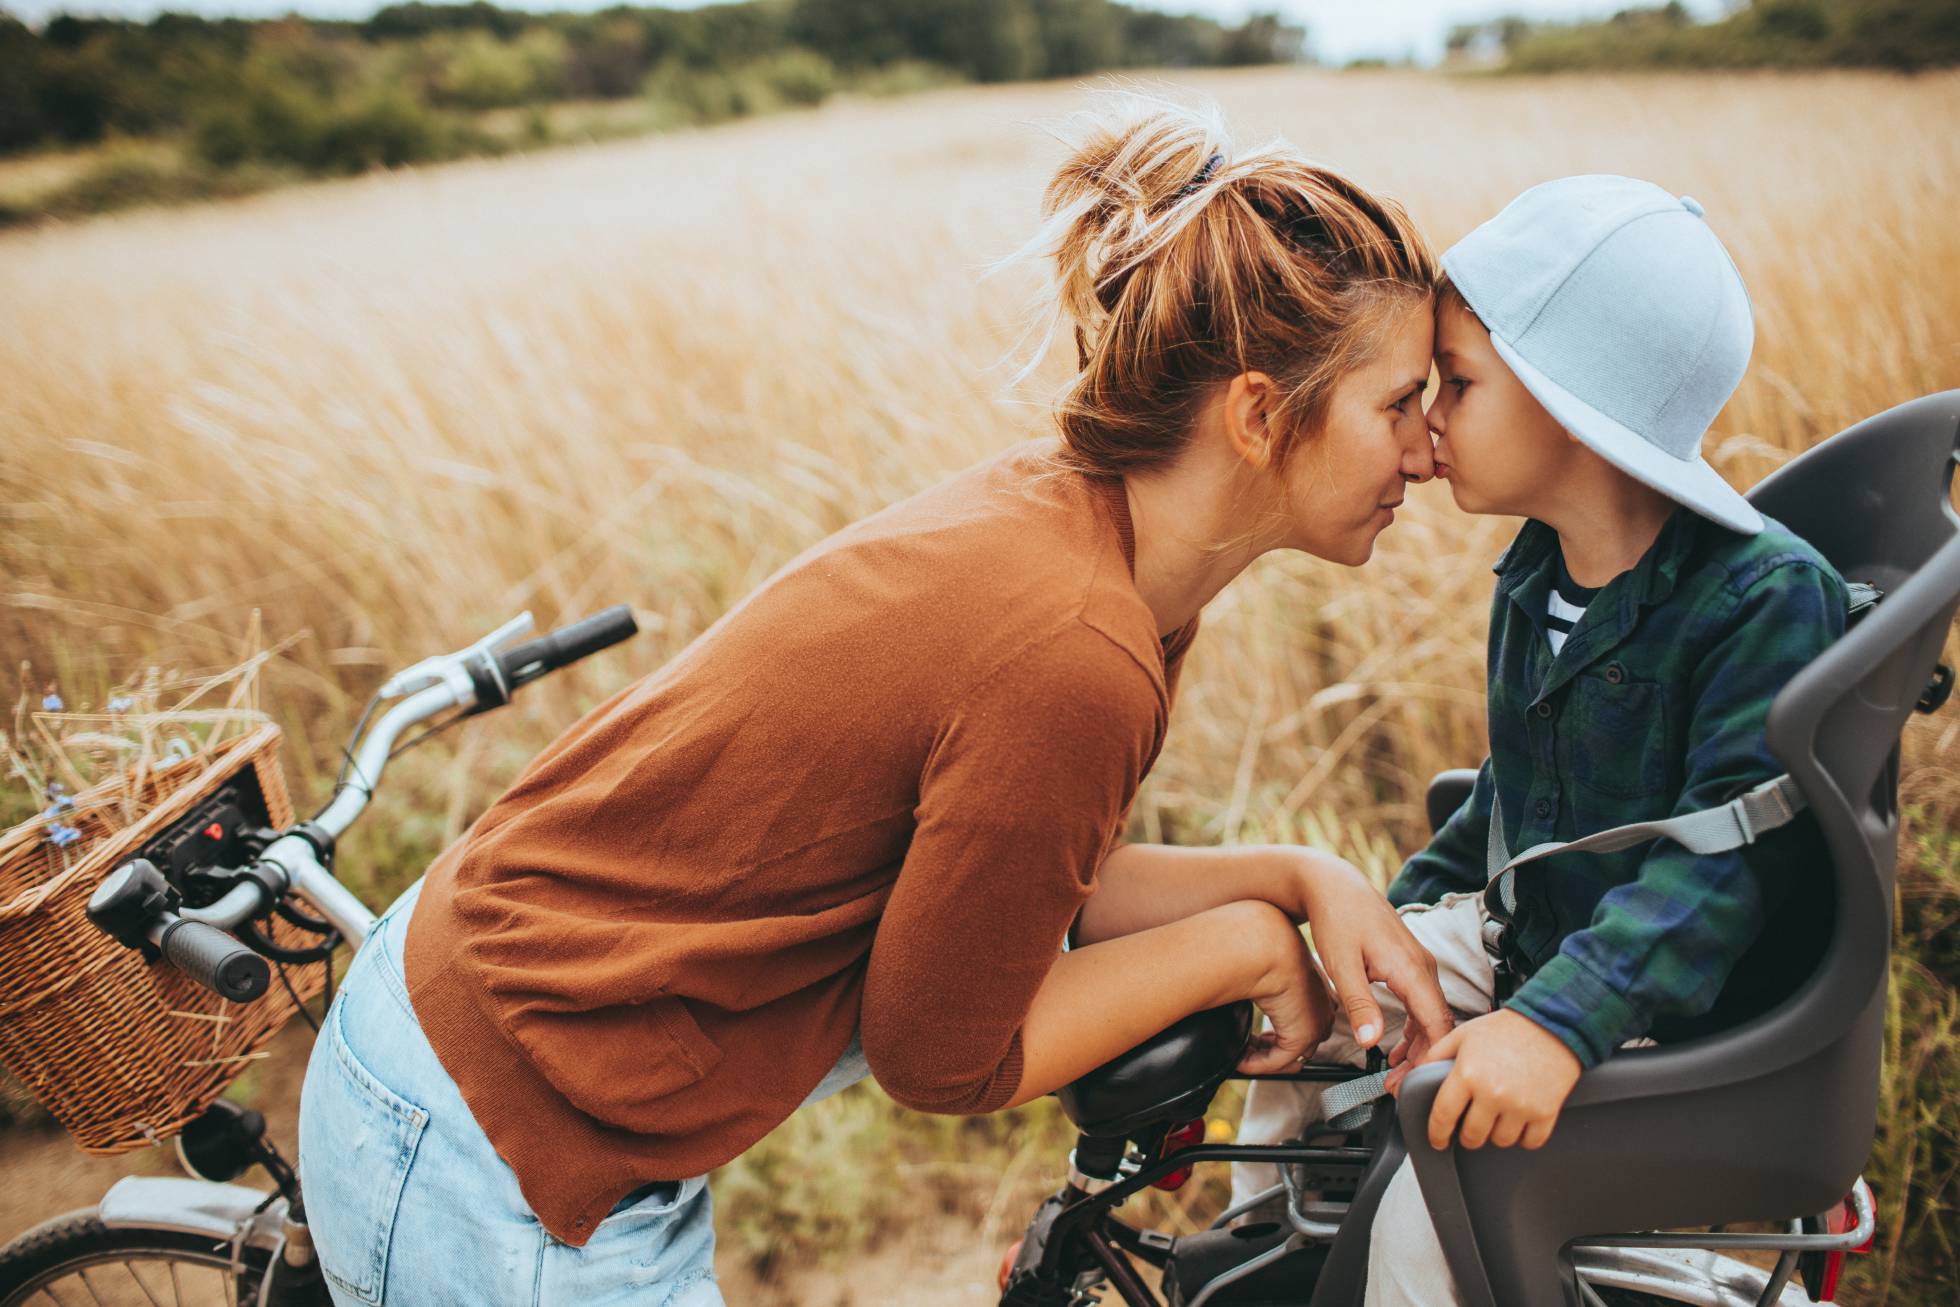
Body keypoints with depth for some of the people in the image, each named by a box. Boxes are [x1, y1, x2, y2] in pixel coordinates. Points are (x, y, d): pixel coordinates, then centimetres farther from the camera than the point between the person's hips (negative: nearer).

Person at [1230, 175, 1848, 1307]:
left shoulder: (1769, 596, -23)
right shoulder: (1536, 574, 3)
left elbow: (1731, 857, -30)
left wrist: (1560, 1023, -39)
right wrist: (1411, 902, 11)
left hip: (1690, 1020, -8)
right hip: (1525, 938, 8)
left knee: (1431, 1214, -22)